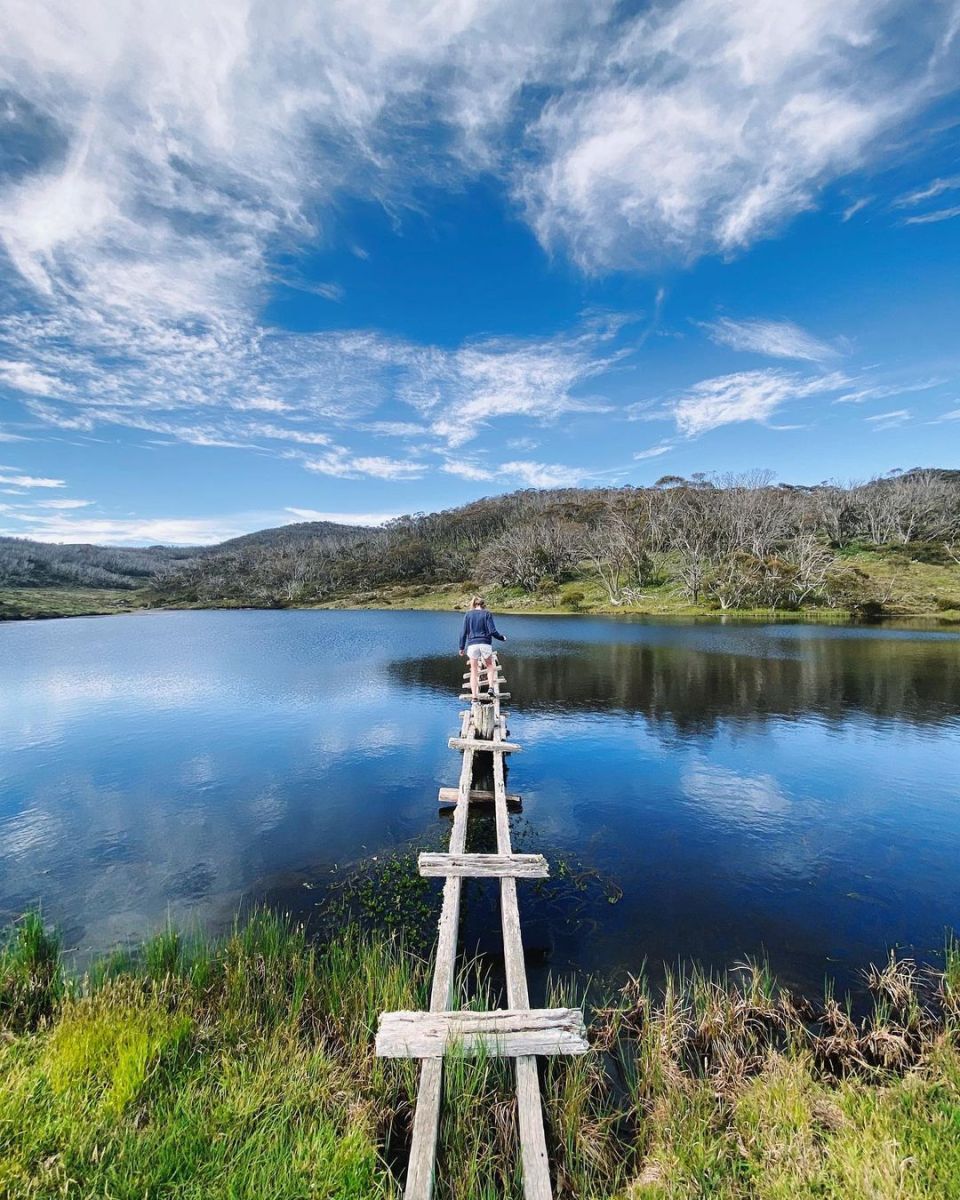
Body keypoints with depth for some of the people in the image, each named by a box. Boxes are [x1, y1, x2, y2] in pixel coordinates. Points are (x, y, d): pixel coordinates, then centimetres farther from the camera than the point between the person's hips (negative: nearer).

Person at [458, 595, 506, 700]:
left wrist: (461, 647, 9)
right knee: (490, 665, 22)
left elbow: (464, 632, 3)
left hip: (472, 645, 1)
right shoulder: (487, 614, 2)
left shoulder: (468, 614, 6)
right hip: (485, 644, -1)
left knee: (474, 671, 8)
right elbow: (492, 631, -5)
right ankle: (491, 686, 5)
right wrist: (502, 638, 12)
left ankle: (474, 695, 5)